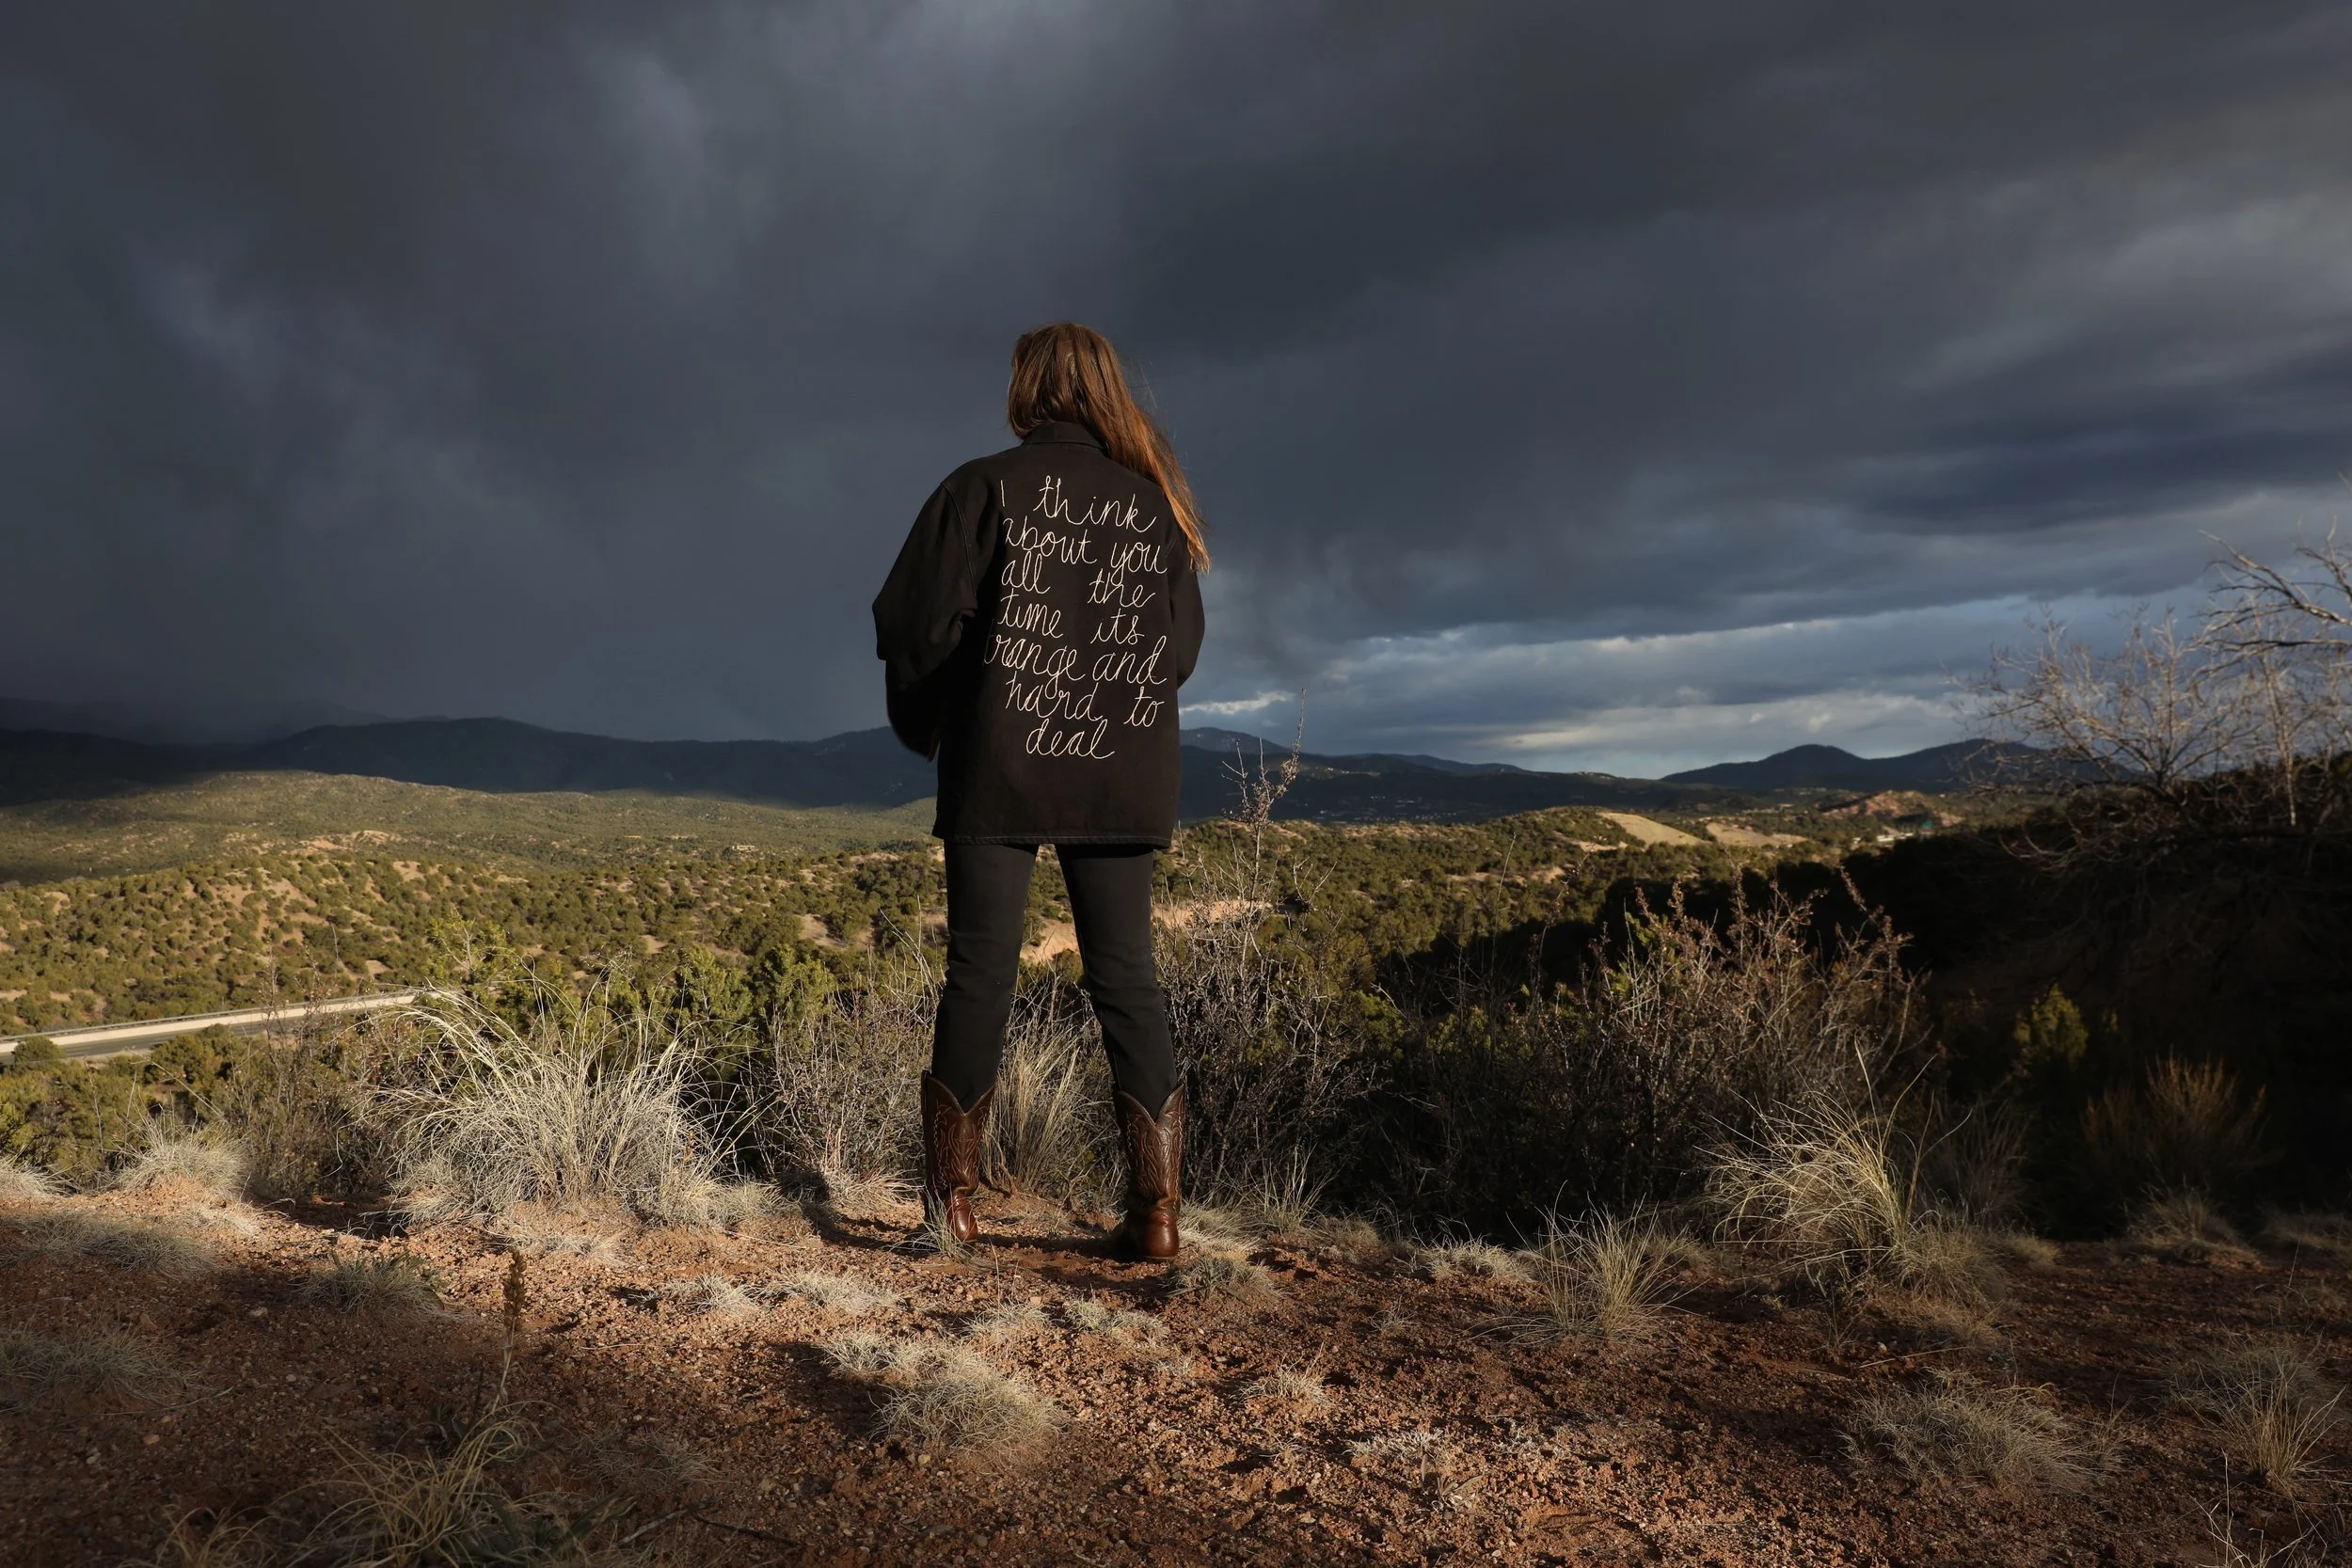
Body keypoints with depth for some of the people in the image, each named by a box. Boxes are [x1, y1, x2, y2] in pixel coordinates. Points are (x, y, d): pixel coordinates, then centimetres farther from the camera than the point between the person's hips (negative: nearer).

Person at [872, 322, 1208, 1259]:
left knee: (981, 972, 4)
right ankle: (1156, 1209, 5)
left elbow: (916, 622, -6)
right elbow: (1182, 645, 11)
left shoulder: (985, 488, -4)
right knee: (1126, 976, 6)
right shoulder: (1154, 500, 7)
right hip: (1123, 775, 3)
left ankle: (951, 1199, 12)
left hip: (1000, 768, -3)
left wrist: (920, 726, 11)